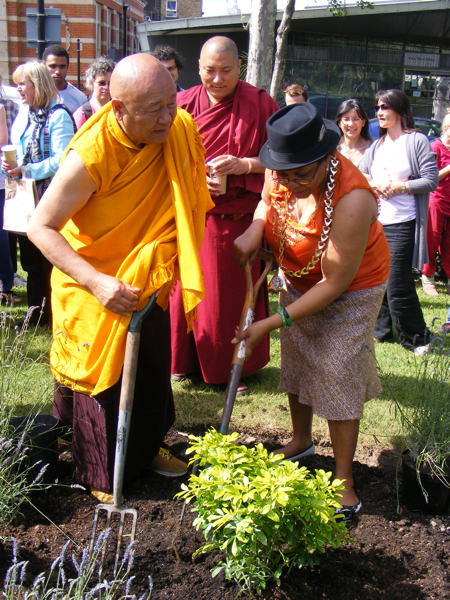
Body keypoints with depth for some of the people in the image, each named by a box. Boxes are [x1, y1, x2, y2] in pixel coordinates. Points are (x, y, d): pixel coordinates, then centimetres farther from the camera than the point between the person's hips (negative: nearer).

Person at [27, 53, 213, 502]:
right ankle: (101, 474, 32)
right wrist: (98, 282, -36)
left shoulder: (181, 130, -16)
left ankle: (148, 448, 45)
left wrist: (170, 265, 0)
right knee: (102, 381, 9)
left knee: (154, 372, 20)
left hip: (150, 280, 5)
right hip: (96, 288, -5)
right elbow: (41, 228, -25)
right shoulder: (89, 156, -32)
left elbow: (191, 199, 2)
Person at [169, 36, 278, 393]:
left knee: (234, 292, 6)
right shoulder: (183, 105, 3)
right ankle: (186, 360, 27)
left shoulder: (260, 103, -3)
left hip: (239, 215, -2)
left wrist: (244, 165, -18)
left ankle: (235, 366, 23)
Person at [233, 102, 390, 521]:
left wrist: (272, 324, -29)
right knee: (295, 361, 15)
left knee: (338, 375, -7)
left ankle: (343, 480, 7)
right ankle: (301, 440, 39)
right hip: (297, 282, 7)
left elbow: (334, 283, -31)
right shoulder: (282, 172, -18)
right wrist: (255, 228, -14)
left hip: (351, 289, -6)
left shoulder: (351, 200, -38)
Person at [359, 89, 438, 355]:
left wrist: (397, 187, -13)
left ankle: (417, 337, 11)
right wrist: (372, 184, -7)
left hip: (402, 224, -6)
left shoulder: (417, 141, -3)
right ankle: (381, 329, 25)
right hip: (374, 222, 6)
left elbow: (432, 180, -7)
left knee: (398, 285, -6)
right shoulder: (377, 146, 16)